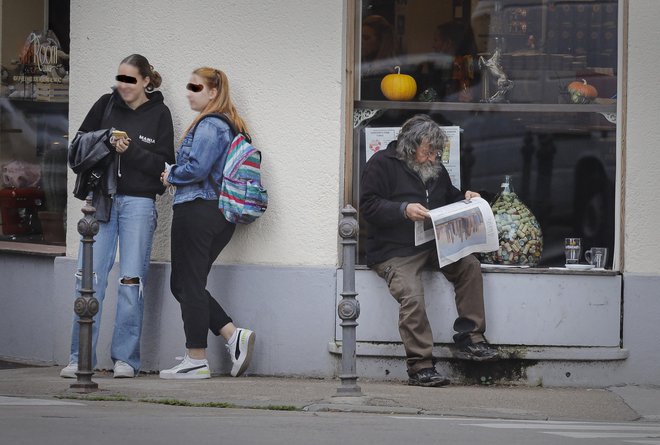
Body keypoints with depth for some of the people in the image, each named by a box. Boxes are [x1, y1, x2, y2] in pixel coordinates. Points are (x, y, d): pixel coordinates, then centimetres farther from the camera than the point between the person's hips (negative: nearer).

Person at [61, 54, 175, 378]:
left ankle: (125, 358, 6)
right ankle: (80, 358, -1)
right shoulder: (106, 105, 8)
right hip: (101, 199, 2)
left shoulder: (159, 113, 2)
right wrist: (103, 140, -9)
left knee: (131, 281, -1)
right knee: (89, 277, -4)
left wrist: (131, 150, -16)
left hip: (138, 202, -2)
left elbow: (164, 165, -3)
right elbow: (78, 143, 9)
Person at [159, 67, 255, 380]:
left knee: (188, 284, -4)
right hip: (221, 215, 10)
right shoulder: (229, 125, 18)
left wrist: (170, 176, -2)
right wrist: (175, 175, 13)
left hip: (195, 210, -10)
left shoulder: (208, 125, -12)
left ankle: (196, 361, -2)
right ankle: (234, 335, 3)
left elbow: (197, 168, -21)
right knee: (183, 284, 14)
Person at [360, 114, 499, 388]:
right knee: (412, 295, -29)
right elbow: (368, 205, -11)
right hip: (394, 251, -6)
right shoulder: (383, 164, -2)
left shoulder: (436, 169, 20)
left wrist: (465, 199, 10)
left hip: (432, 245, 7)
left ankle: (470, 339, -10)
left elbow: (450, 197, 34)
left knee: (469, 265, -17)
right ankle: (420, 367, -24)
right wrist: (404, 210, -24)